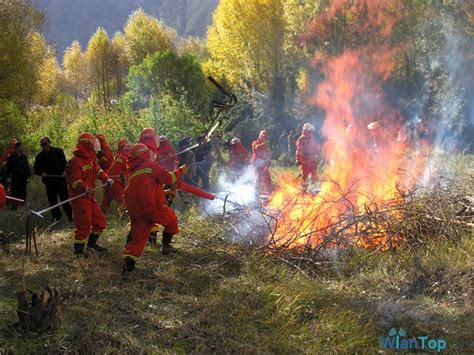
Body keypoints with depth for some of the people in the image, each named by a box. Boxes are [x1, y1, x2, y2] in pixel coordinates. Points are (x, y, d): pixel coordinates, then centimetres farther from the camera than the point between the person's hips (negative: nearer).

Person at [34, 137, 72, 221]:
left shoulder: (58, 151, 5)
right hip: (49, 181, 3)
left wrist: (64, 171, -12)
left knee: (65, 198, -4)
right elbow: (36, 169, 12)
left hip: (60, 179, -2)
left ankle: (70, 216, 1)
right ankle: (56, 216, 15)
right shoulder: (40, 156, 10)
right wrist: (42, 173, -10)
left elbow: (65, 163, 7)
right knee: (52, 200, 5)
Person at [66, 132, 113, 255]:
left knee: (99, 219, 16)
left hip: (90, 197, 10)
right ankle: (78, 249, 7)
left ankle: (92, 244, 33)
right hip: (79, 198, -10)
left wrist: (107, 179, 12)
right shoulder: (76, 162, -20)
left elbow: (97, 170, 26)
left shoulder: (90, 159, 11)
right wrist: (84, 187, -42)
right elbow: (74, 180, -27)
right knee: (83, 224, -7)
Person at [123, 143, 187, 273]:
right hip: (153, 206, -6)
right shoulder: (151, 165, 0)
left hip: (136, 211, 6)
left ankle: (128, 261, -6)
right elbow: (167, 178, 0)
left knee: (137, 236, 8)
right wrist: (179, 172, 15)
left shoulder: (132, 173, 21)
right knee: (171, 220, 19)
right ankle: (166, 245, 18)